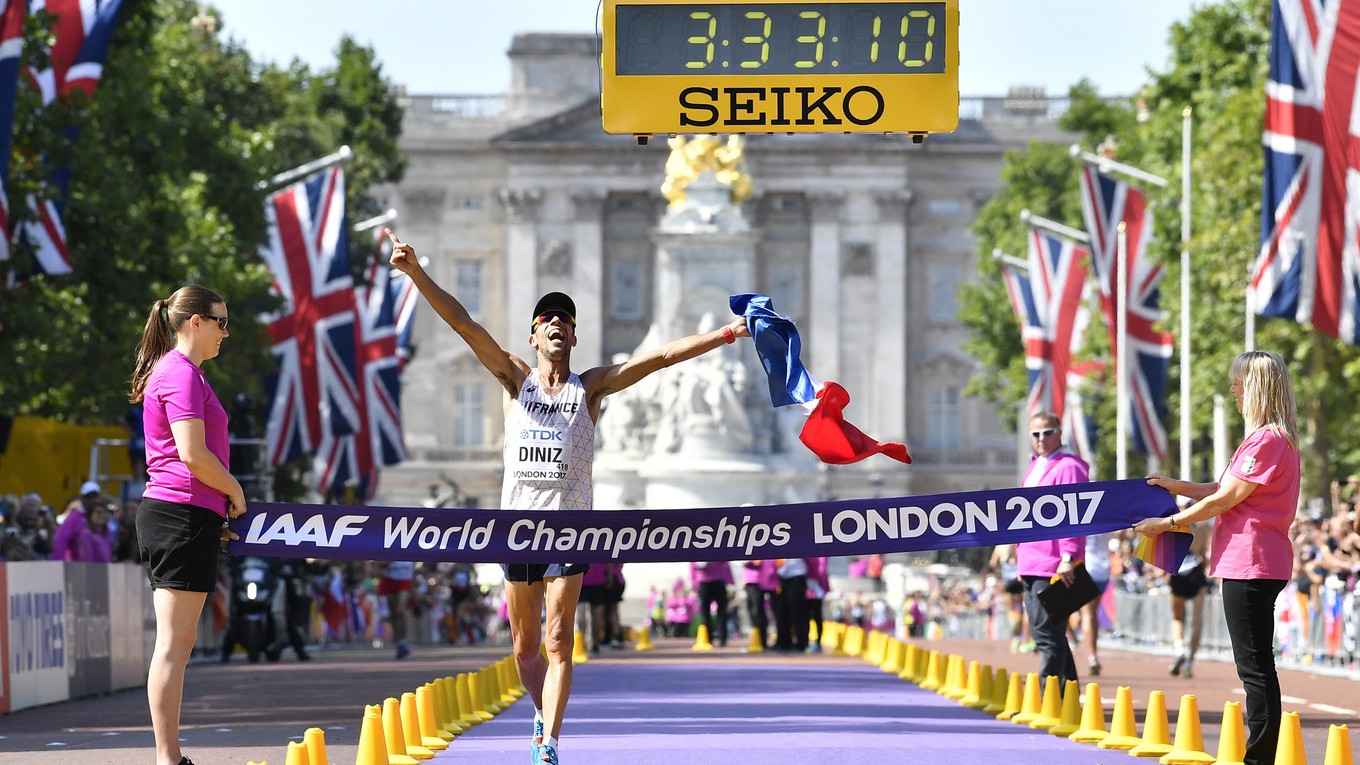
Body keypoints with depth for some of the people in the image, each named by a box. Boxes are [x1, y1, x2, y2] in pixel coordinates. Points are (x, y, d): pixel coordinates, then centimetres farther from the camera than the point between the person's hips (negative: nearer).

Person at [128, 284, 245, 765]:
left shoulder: (172, 371, 20)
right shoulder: (182, 373, -11)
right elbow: (193, 454, -19)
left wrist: (220, 507, 18)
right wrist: (235, 492, -5)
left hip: (166, 514, 11)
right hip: (183, 514, -11)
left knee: (178, 641, 10)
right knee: (173, 643, -10)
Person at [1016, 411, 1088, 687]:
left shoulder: (1068, 467, -8)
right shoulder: (1035, 467, 20)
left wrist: (1068, 557, -24)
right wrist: (1021, 558, 25)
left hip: (1054, 568, -10)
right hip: (1031, 566, 10)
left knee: (1048, 634, -12)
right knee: (1042, 633, 14)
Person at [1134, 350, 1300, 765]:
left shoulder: (1268, 441, -16)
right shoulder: (1267, 439, 16)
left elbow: (1226, 499, -15)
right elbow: (1228, 491, 21)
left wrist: (1168, 523, -7)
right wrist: (1177, 486, 16)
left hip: (1251, 565, -11)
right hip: (1250, 563, 11)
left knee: (1254, 666, -10)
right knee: (1256, 666, 12)